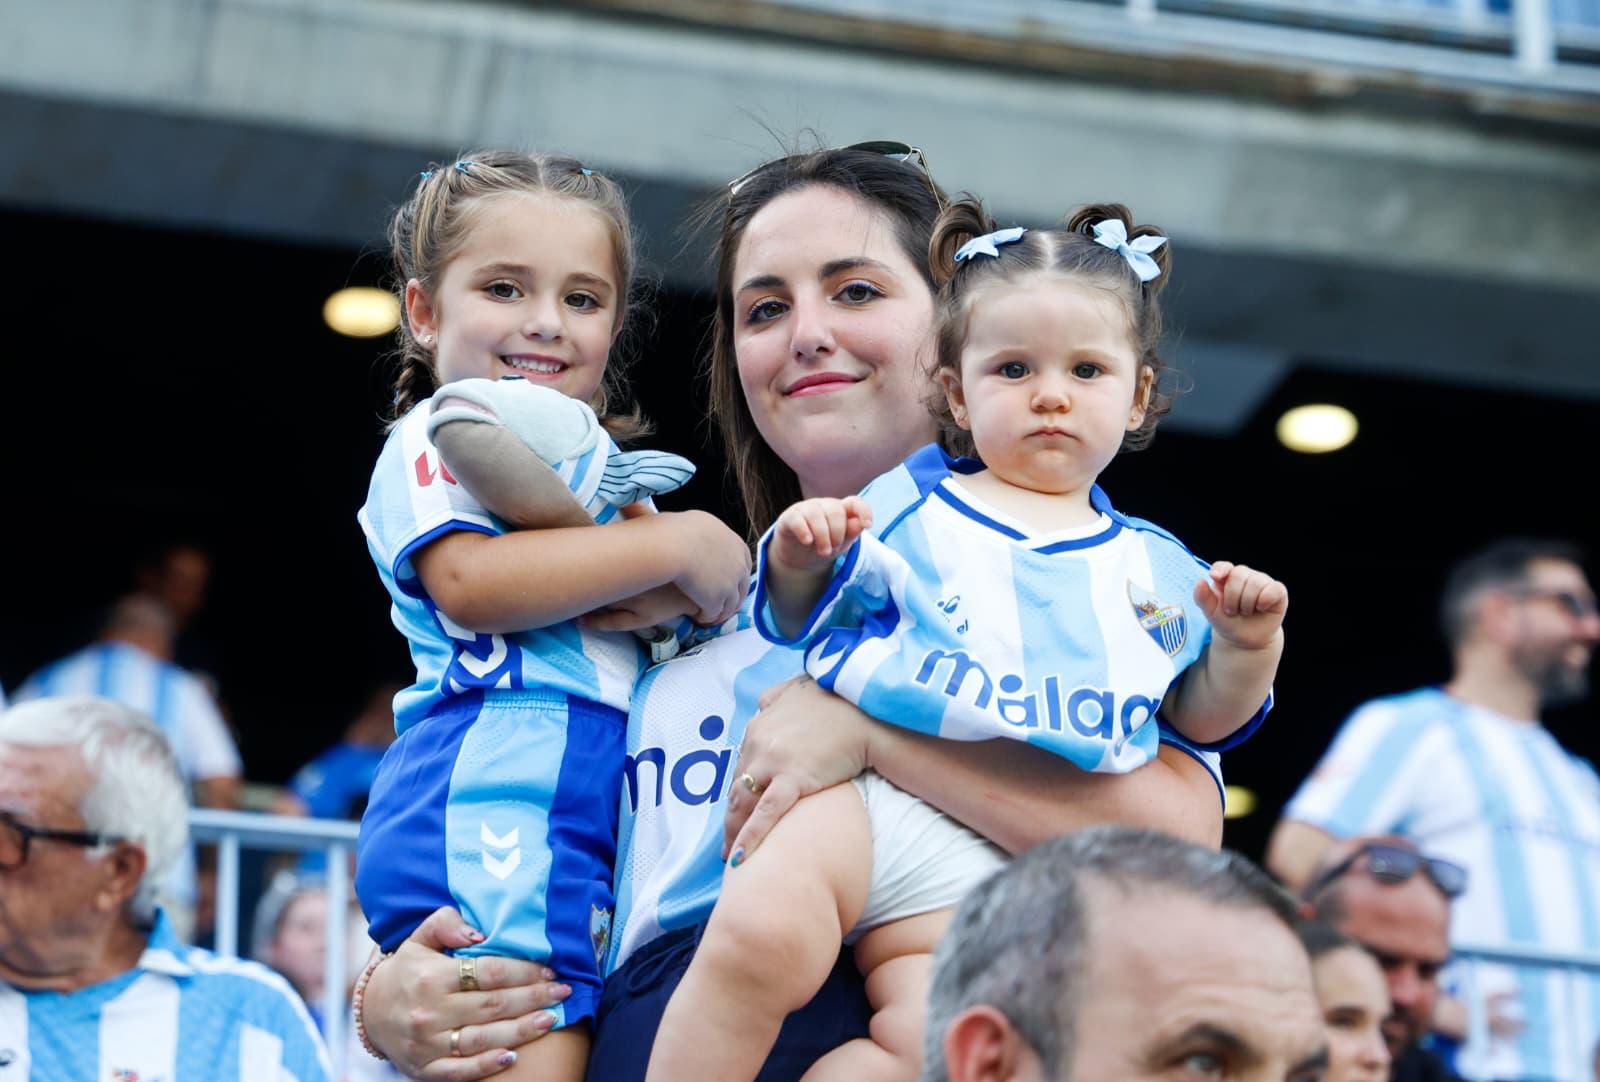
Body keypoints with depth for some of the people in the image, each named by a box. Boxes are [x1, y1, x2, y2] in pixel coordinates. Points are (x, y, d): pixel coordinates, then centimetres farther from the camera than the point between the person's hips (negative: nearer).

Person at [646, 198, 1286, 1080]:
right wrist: (799, 561, -5)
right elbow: (803, 618, 16)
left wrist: (1246, 646, 3)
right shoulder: (912, 509, 16)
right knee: (761, 933, -32)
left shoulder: (1154, 569, 20)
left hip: (1001, 857, 1)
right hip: (863, 793, -1)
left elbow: (1202, 716, 23)